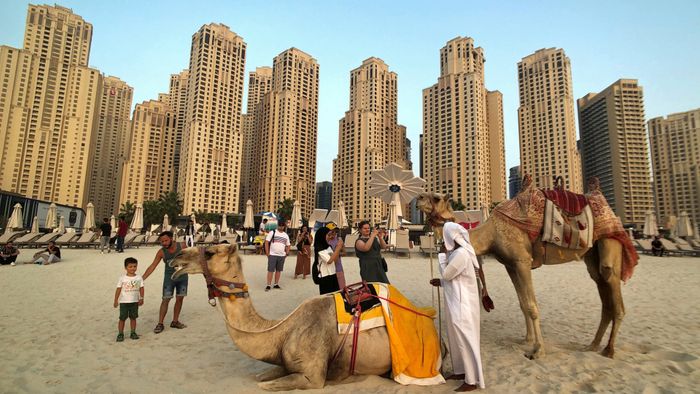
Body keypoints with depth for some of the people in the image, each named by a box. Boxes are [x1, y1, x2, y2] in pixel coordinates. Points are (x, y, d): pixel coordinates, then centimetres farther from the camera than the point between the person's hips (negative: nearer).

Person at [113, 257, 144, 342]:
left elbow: (141, 288, 3)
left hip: (135, 302, 2)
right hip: (124, 302, -2)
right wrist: (116, 300, -6)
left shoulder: (139, 278, -1)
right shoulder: (122, 278, -7)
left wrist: (141, 298, -1)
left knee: (133, 317, 10)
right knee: (122, 318, 3)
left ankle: (133, 333, 19)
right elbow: (118, 289, -5)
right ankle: (120, 334, 13)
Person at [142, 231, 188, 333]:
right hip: (169, 277, -1)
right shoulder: (161, 252, -13)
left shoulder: (182, 246, -13)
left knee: (179, 299, 7)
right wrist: (142, 278, -19)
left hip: (182, 276, 1)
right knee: (166, 300, -4)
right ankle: (160, 324, 4)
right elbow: (152, 266, -13)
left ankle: (175, 321, 19)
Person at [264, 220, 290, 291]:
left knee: (279, 270, 10)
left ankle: (276, 284, 20)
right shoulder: (272, 232, -2)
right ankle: (268, 285, 2)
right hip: (272, 255, -4)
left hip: (282, 255, 5)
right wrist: (267, 253, -9)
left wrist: (287, 253, 7)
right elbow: (266, 242, -4)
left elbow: (288, 245, 20)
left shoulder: (286, 235, 13)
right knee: (270, 270, -3)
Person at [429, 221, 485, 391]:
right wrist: (440, 283, 13)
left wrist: (442, 256, -3)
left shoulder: (461, 253, -22)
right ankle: (461, 371, 33)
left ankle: (472, 380, 9)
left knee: (465, 339, -1)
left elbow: (446, 274, -15)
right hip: (457, 302, 10)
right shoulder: (457, 252, 9)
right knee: (457, 338, 19)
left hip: (462, 304, -10)